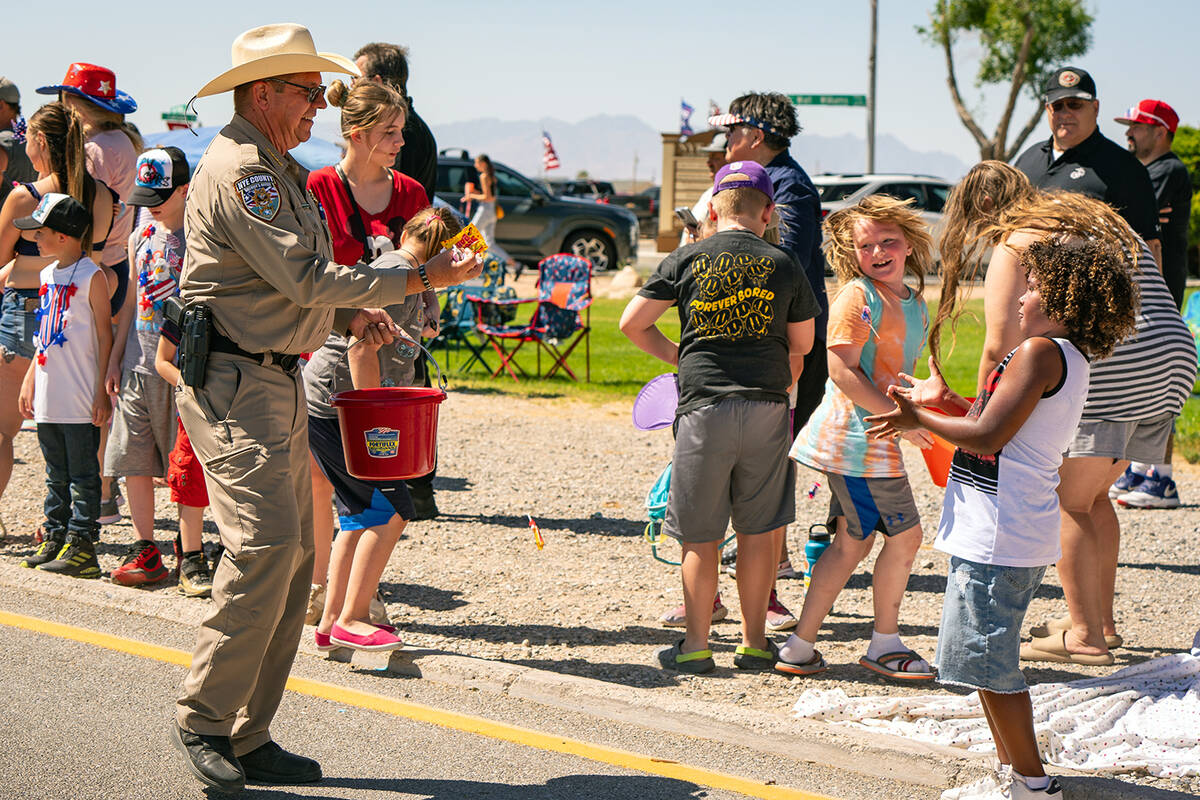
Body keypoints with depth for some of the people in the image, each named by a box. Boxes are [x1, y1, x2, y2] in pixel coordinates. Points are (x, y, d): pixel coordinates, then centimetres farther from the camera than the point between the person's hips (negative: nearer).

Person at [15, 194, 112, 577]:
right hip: (48, 398, 7)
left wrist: (103, 392, -12)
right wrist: (29, 379, 18)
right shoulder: (47, 275, 13)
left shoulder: (91, 277, -9)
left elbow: (104, 336, -9)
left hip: (80, 400, -7)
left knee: (82, 474, -1)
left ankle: (81, 544, 2)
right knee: (55, 473, 14)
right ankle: (54, 537, 20)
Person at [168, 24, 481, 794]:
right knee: (266, 543, -18)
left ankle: (248, 736, 12)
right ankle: (203, 718, -8)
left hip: (279, 382, 10)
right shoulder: (237, 170, -14)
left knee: (293, 555, 7)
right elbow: (305, 278, -21)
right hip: (232, 381, -10)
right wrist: (419, 280, -18)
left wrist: (350, 315, 7)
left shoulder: (281, 171, 19)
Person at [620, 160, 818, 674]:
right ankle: (754, 642, 15)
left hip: (703, 406, -1)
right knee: (758, 530, 9)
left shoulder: (688, 260, 2)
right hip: (766, 407, 1)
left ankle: (696, 646, 10)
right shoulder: (783, 265, 4)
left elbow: (632, 324, 4)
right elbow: (802, 344, 13)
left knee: (700, 535, 7)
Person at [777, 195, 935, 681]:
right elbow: (842, 370, -18)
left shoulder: (916, 303, 14)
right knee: (904, 535, -2)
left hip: (877, 439, 9)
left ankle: (800, 648, 13)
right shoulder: (857, 296, -12)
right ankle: (885, 645, 13)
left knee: (852, 543, 10)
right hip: (857, 438, -9)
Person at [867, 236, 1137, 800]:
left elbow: (987, 437, -20)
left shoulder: (1041, 351, -16)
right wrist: (943, 400, 22)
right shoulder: (1072, 360, 14)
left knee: (985, 659, -4)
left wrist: (919, 419, -7)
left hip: (996, 540, -10)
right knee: (986, 657, 18)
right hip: (1015, 536, 10)